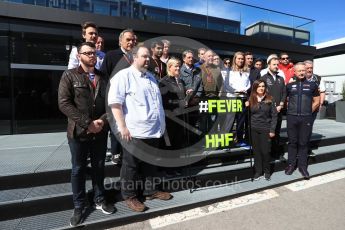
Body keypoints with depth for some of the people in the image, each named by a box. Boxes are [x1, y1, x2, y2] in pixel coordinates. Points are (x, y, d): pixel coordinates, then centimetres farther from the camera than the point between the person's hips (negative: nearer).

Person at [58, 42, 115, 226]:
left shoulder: (103, 77, 10)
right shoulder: (69, 75, -1)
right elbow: (64, 103, -11)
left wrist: (103, 120, -12)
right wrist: (87, 123, -18)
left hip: (100, 132, 3)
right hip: (78, 132, -3)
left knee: (99, 167, 14)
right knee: (78, 169, 10)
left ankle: (99, 200, 32)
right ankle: (79, 206, 27)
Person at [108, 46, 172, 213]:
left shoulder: (151, 77, 18)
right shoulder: (123, 75, -6)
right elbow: (114, 102, -14)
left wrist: (161, 124, 19)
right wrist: (123, 127, -18)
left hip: (153, 130, 7)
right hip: (134, 131, -7)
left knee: (150, 163, 18)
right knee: (131, 166, 8)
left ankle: (150, 190, 35)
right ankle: (130, 196, 26)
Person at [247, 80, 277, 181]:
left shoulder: (269, 99, -1)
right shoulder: (251, 99, 2)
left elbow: (274, 115, -2)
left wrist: (272, 130, -6)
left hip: (266, 129, -1)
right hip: (254, 129, 1)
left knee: (265, 151, 3)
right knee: (256, 151, 8)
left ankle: (267, 171, 23)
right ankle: (258, 171, 21)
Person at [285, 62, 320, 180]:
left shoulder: (312, 84, 7)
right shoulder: (289, 85, 8)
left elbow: (317, 101, 12)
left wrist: (308, 111, 5)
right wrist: (291, 110, 7)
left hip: (306, 118, 0)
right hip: (291, 117, 1)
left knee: (304, 143, 5)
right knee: (292, 142, 7)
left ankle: (302, 166, 16)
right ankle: (291, 164, 17)